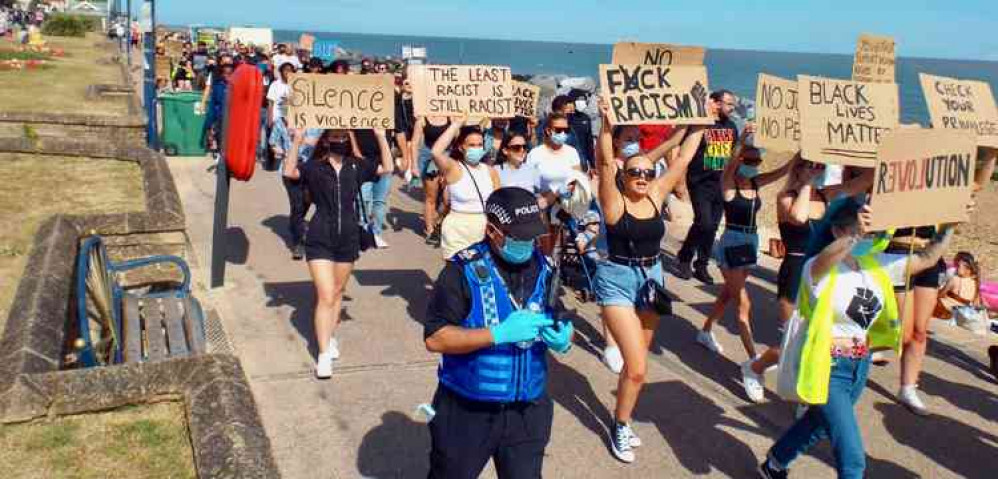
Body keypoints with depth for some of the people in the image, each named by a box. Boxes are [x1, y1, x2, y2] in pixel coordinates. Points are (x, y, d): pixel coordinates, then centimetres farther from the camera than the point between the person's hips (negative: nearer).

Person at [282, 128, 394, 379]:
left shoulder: (356, 166, 5)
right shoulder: (314, 167, -5)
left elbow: (387, 168, 2)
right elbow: (289, 172, -21)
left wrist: (381, 137, -5)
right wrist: (297, 141, -28)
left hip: (348, 238, 4)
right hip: (320, 239, -4)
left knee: (337, 292, 18)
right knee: (326, 296, -8)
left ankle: (330, 336, 37)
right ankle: (324, 354, -5)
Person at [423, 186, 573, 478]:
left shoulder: (546, 270, 0)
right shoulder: (465, 270, -15)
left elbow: (564, 325, 11)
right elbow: (435, 338, -19)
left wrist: (563, 339, -14)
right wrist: (499, 333, -27)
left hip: (527, 412, 3)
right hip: (466, 411, -3)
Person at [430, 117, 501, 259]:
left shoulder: (490, 171, 6)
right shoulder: (453, 168, -8)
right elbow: (436, 152, -28)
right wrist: (455, 125, -21)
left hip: (485, 229, 5)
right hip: (459, 230, -4)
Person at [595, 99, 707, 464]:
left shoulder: (656, 196, 1)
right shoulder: (614, 201, -12)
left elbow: (684, 160, 5)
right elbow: (605, 163, -27)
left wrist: (700, 125, 3)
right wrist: (607, 126, -38)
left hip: (653, 278, 6)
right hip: (618, 280, -5)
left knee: (636, 361, 14)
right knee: (637, 366, -10)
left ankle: (622, 418, 33)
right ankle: (621, 427, 12)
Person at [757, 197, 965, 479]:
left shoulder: (877, 265, 2)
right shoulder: (819, 269, -19)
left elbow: (927, 258, 3)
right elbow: (825, 260, -43)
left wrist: (950, 226, -8)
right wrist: (854, 235, -58)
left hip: (860, 367, 7)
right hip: (829, 368, -7)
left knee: (819, 426, 28)